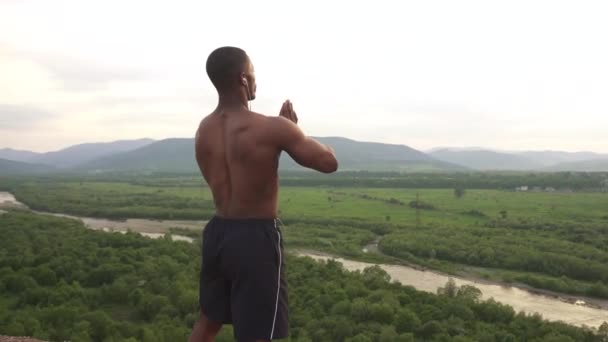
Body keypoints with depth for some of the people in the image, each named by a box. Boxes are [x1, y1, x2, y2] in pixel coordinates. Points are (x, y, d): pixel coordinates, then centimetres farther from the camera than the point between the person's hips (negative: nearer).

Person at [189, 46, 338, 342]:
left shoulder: (204, 130, 4)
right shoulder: (271, 128, -18)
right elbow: (329, 162, -9)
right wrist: (292, 133, 4)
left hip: (218, 232, 7)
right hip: (256, 238, -7)